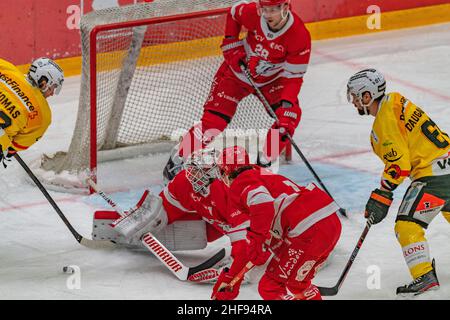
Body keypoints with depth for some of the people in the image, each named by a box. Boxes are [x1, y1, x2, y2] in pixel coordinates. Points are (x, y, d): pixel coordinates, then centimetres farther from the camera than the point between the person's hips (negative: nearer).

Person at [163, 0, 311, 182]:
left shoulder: (300, 35, -28)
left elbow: (294, 76, -25)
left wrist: (287, 105, -38)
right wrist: (231, 44, -8)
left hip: (272, 79, 1)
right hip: (238, 71, -1)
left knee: (290, 116, -20)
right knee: (214, 120, -11)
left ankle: (265, 163, -3)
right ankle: (175, 162, 1)